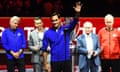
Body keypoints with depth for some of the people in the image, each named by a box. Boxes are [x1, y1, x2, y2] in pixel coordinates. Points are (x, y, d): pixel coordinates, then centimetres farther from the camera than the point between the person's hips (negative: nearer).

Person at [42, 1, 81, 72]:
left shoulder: (66, 29, -1)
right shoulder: (48, 33, -2)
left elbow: (74, 22, -19)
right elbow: (44, 49, 0)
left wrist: (77, 13, -39)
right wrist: (45, 64, -2)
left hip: (66, 60, 0)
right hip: (55, 61, 0)